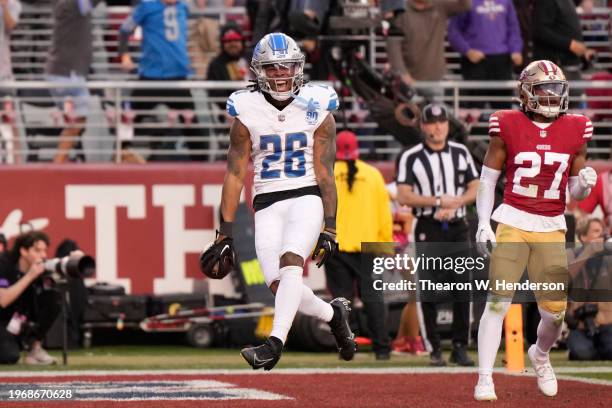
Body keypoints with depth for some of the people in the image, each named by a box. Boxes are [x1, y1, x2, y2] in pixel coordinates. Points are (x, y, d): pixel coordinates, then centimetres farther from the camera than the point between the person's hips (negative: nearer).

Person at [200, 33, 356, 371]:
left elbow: (325, 173, 1)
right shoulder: (247, 114, 2)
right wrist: (225, 234, 0)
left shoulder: (316, 110, 1)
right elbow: (234, 176, 3)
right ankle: (333, 313, 18)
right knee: (279, 286, -10)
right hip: (267, 205, 2)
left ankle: (275, 343, -33)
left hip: (306, 197, -2)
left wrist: (329, 228, -6)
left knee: (291, 262, -27)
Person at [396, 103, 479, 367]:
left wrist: (453, 204, -10)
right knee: (429, 292, -4)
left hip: (457, 228, 3)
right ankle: (435, 349, 2)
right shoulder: (411, 158, -1)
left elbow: (475, 189, 8)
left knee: (462, 290, 0)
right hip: (428, 230, -3)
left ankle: (460, 347, 6)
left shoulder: (461, 153, 11)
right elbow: (403, 197, -8)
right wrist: (439, 201, -15)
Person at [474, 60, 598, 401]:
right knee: (498, 301, -11)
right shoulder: (508, 126, -3)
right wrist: (483, 224, -4)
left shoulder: (575, 130, 4)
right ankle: (485, 378, -4)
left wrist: (584, 183, -12)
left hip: (551, 228, 2)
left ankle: (540, 355, 33)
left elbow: (575, 191, 11)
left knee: (555, 311, 0)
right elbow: (488, 180, 4)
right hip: (512, 222, -2)